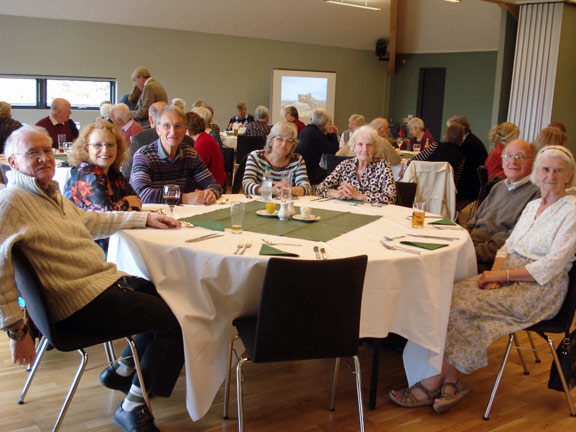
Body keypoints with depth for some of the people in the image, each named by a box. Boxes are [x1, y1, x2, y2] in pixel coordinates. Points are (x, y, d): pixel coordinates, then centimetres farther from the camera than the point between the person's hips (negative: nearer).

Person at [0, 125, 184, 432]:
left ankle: (121, 371, 30)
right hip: (80, 302, -10)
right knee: (176, 320, -13)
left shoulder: (51, 192, 15)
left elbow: (89, 221, 29)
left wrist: (146, 218, 26)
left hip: (105, 279, 10)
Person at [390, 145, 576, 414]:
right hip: (507, 276, 7)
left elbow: (551, 266, -14)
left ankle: (433, 384, -15)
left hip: (539, 289, -7)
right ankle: (450, 383, -18)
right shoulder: (532, 205, 17)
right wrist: (494, 273, -5)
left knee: (463, 307, -26)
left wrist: (502, 275, -16)